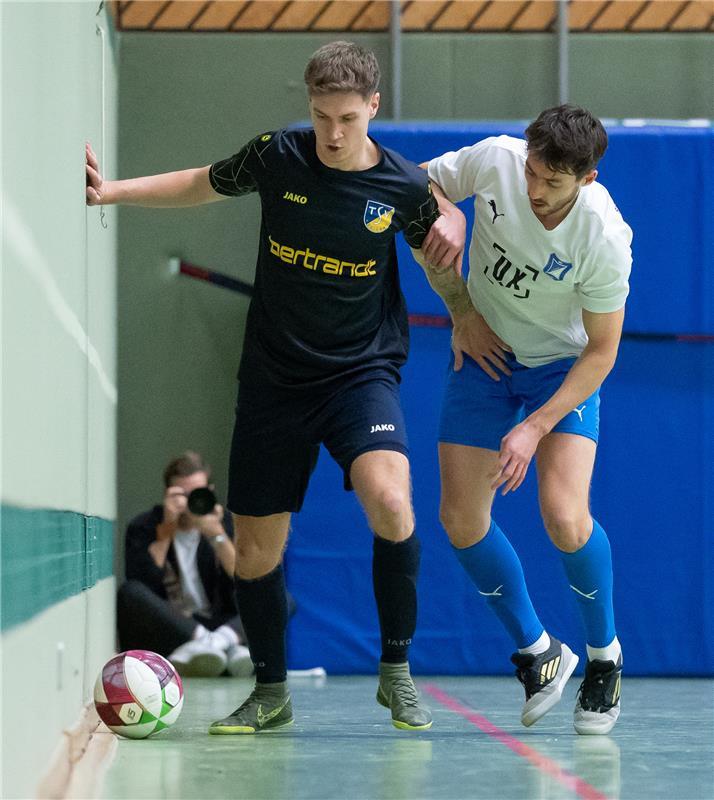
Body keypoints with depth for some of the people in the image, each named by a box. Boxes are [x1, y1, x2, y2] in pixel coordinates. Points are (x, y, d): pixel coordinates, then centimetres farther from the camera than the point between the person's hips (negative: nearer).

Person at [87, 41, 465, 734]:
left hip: (362, 370, -2)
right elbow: (204, 184, 13)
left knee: (389, 503, -29)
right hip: (274, 378, 2)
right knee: (255, 549, 4)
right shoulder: (277, 156, -6)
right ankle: (270, 693, 28)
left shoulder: (403, 185, -9)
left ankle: (396, 671, -10)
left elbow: (438, 254, 11)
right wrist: (114, 191, 6)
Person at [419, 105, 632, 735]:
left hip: (564, 367, -4)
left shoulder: (605, 239, -29)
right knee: (461, 518, -4)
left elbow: (601, 353, -19)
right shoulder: (494, 160, -22)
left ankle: (605, 655, 6)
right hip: (485, 351, 4)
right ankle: (537, 652, 18)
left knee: (565, 517, -21)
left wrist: (534, 428, -25)